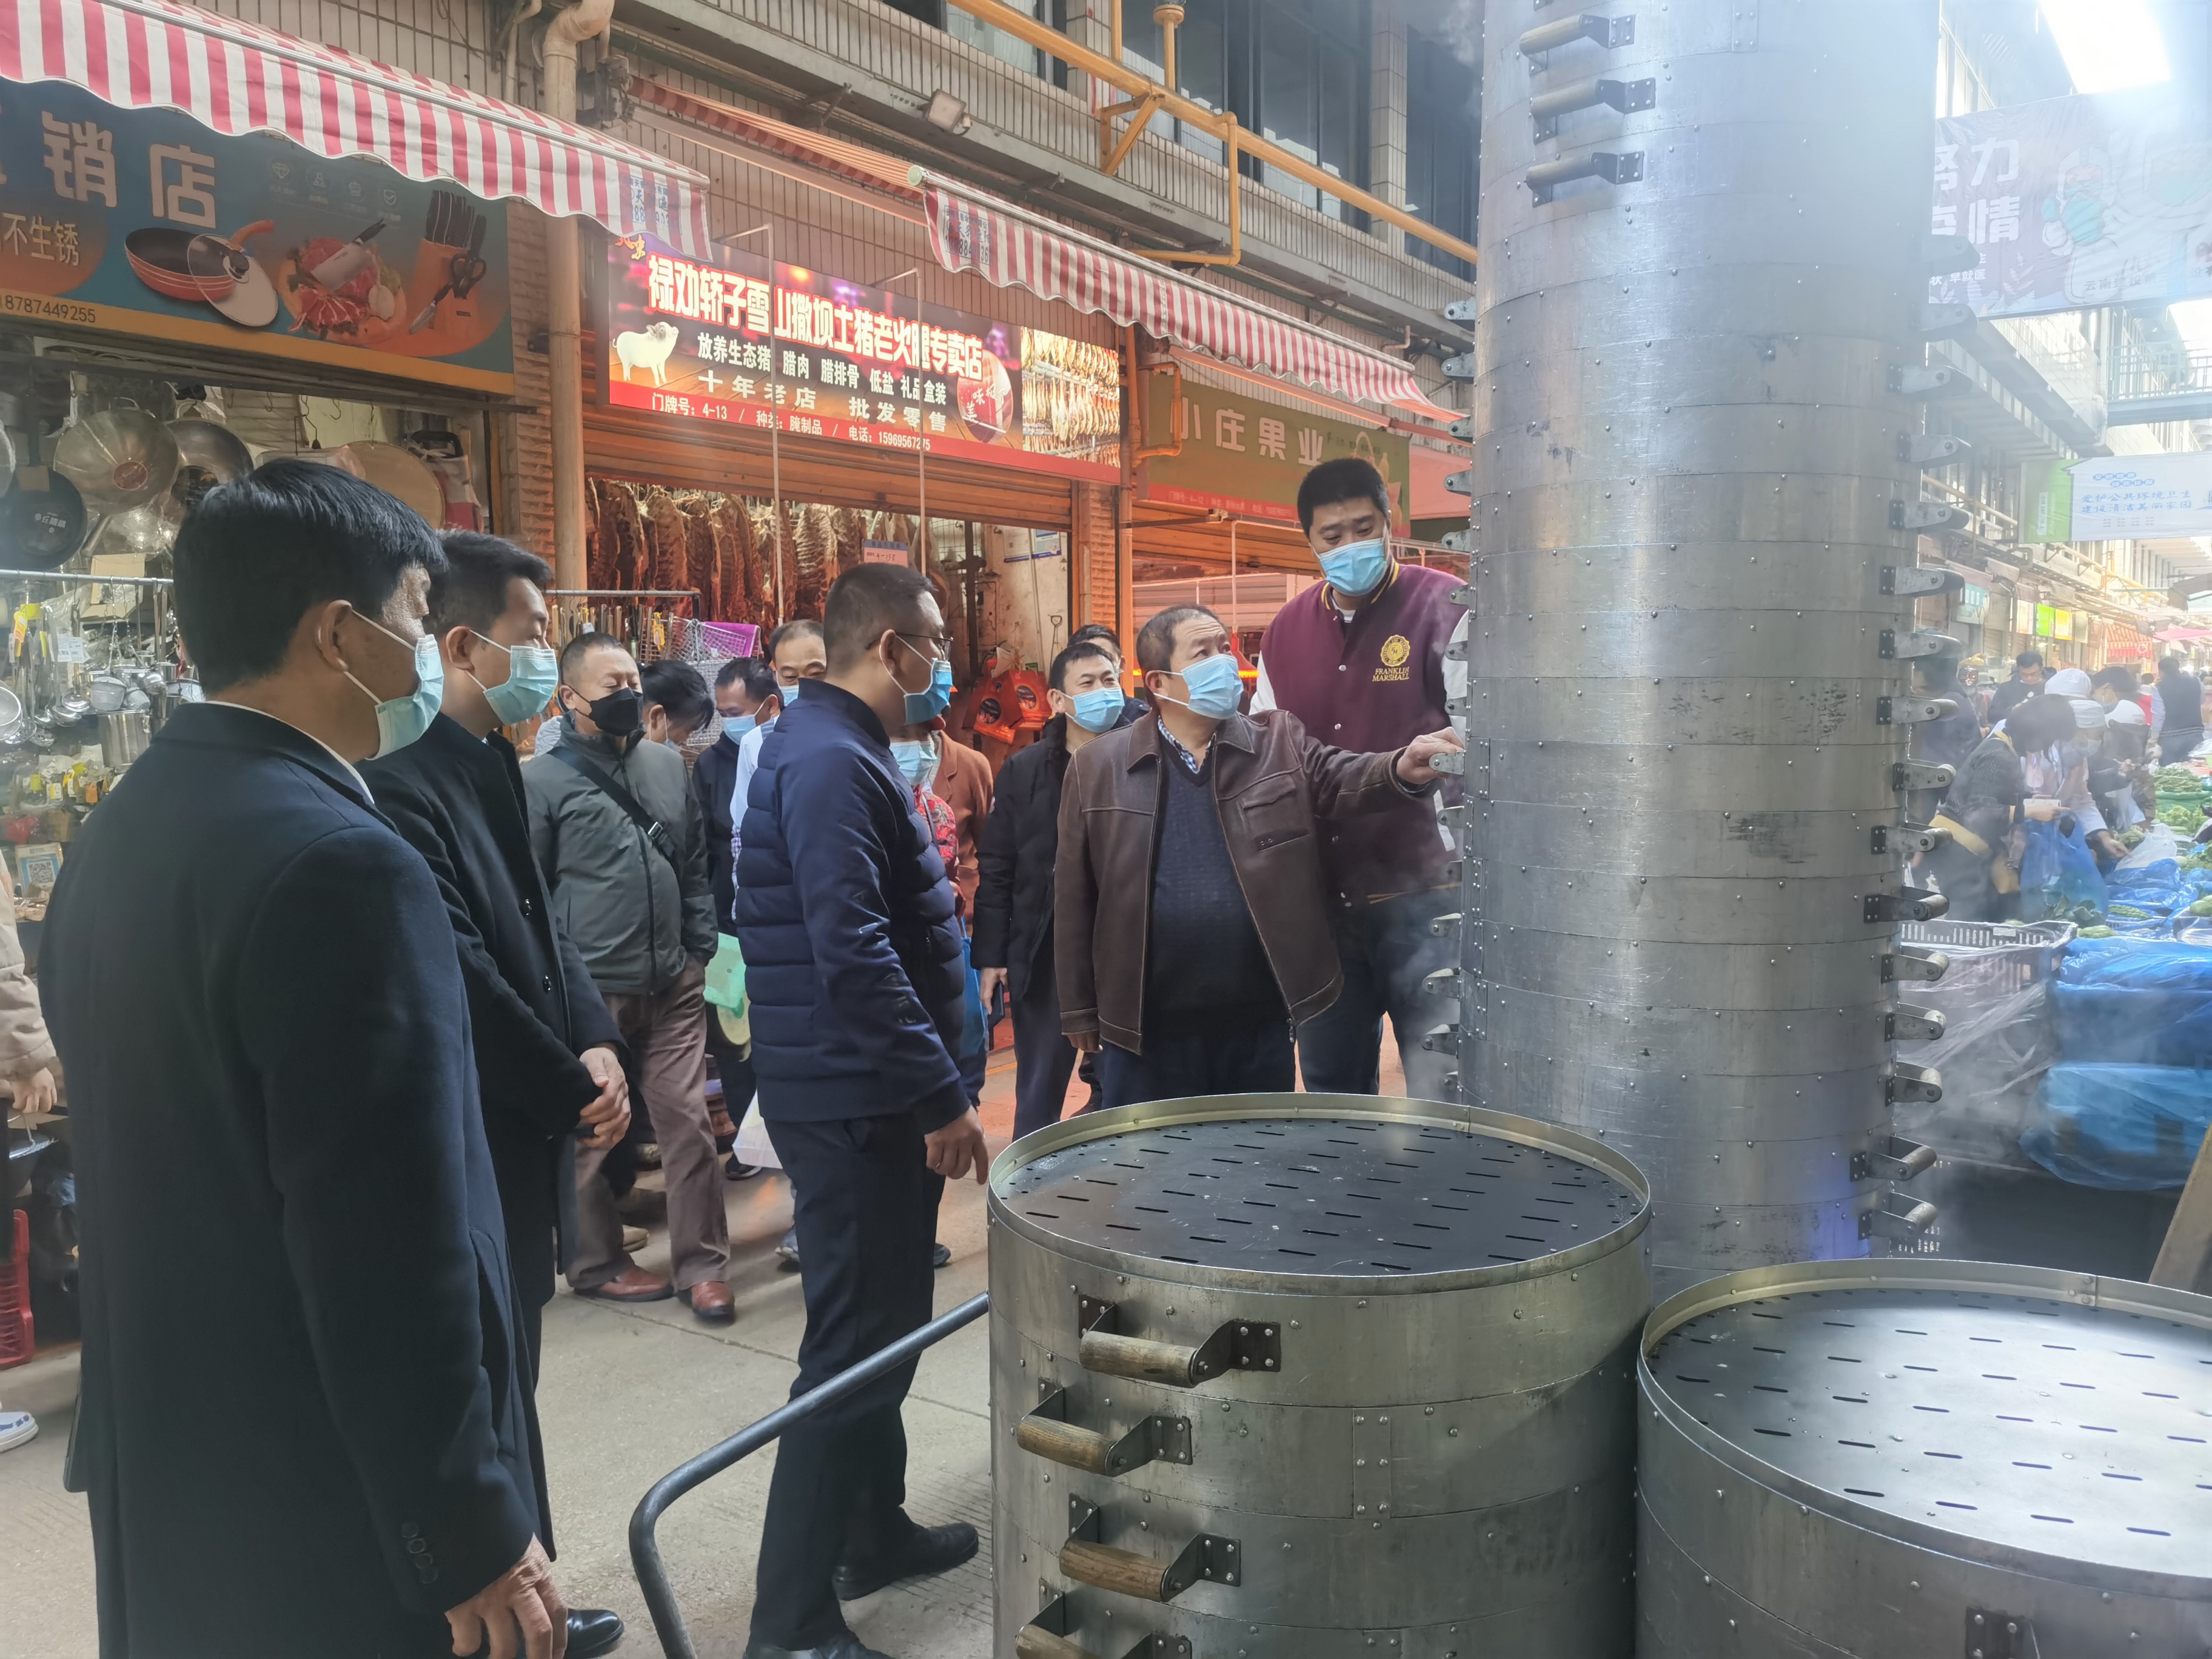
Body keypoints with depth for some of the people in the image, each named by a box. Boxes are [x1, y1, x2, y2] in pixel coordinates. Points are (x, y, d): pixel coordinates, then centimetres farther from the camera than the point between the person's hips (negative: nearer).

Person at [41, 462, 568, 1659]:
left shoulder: (115, 834, 4)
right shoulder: (339, 867, -25)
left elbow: (145, 1176, 12)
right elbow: (396, 1255, -25)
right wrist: (475, 1537, -16)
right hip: (336, 1516, -8)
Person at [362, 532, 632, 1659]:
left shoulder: (491, 769, 9)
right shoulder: (398, 781, -21)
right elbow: (461, 979, -23)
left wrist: (596, 1046, -1)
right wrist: (572, 1090, -13)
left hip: (522, 1132, 9)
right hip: (470, 1144, -9)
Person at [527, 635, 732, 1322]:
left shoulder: (667, 765, 11)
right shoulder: (542, 781, -4)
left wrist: (700, 953, 10)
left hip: (673, 985, 4)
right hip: (592, 993, -4)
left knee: (690, 1123, 3)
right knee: (590, 1133, 9)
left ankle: (701, 1265, 14)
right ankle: (598, 1263, 26)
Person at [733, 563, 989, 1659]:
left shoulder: (844, 749, 15)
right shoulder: (829, 762, -19)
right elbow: (853, 954, -27)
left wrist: (932, 1082, 24)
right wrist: (942, 1098, -23)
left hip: (873, 1096, 11)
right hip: (857, 1103, -11)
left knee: (881, 1328, 21)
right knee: (854, 1347, -3)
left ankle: (874, 1533, 38)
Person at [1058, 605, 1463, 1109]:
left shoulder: (1280, 743, 5)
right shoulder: (1098, 766, 1)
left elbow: (1340, 779, -12)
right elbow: (1074, 895, 3)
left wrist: (1403, 769, -35)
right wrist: (1080, 1011, 3)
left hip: (1260, 1028, 2)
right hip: (1147, 1033, -1)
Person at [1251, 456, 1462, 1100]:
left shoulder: (1445, 609, -6)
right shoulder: (1286, 630, 10)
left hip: (1422, 895, -5)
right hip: (1321, 898, 6)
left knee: (1440, 1096, -2)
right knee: (1330, 1086, 17)